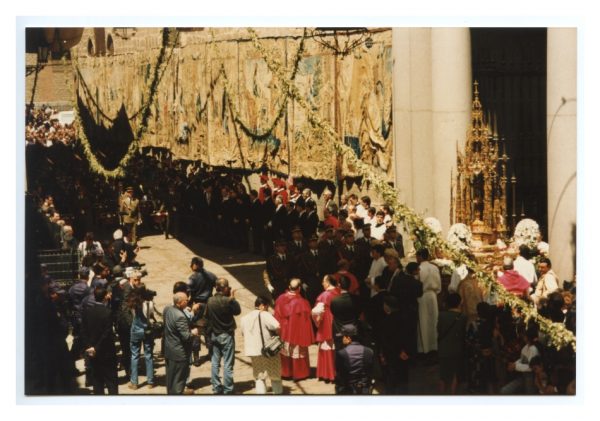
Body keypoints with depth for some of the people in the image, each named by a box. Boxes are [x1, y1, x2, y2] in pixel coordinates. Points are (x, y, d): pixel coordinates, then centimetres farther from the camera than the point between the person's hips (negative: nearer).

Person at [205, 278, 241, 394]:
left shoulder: (210, 301, -4)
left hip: (214, 335, 5)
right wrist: (233, 298, 4)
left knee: (215, 362, 12)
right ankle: (227, 390, 4)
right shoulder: (228, 301, -19)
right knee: (228, 363, 2)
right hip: (226, 335, -5)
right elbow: (237, 311, -4)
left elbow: (207, 316, 5)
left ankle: (216, 388, 16)